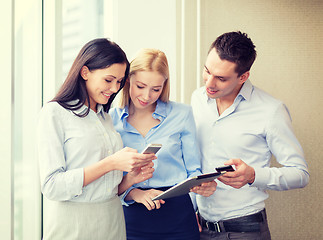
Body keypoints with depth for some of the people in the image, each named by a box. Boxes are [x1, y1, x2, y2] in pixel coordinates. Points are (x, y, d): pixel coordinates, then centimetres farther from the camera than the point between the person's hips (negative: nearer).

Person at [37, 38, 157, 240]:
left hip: (113, 222, 6)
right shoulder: (55, 113, -7)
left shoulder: (106, 118, 13)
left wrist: (130, 179, -5)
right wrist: (110, 163, -20)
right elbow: (52, 186, -16)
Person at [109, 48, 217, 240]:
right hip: (132, 220, 0)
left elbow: (193, 170, 6)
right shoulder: (111, 119, 1)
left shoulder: (182, 114, 1)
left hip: (178, 218, 0)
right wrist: (134, 193, -16)